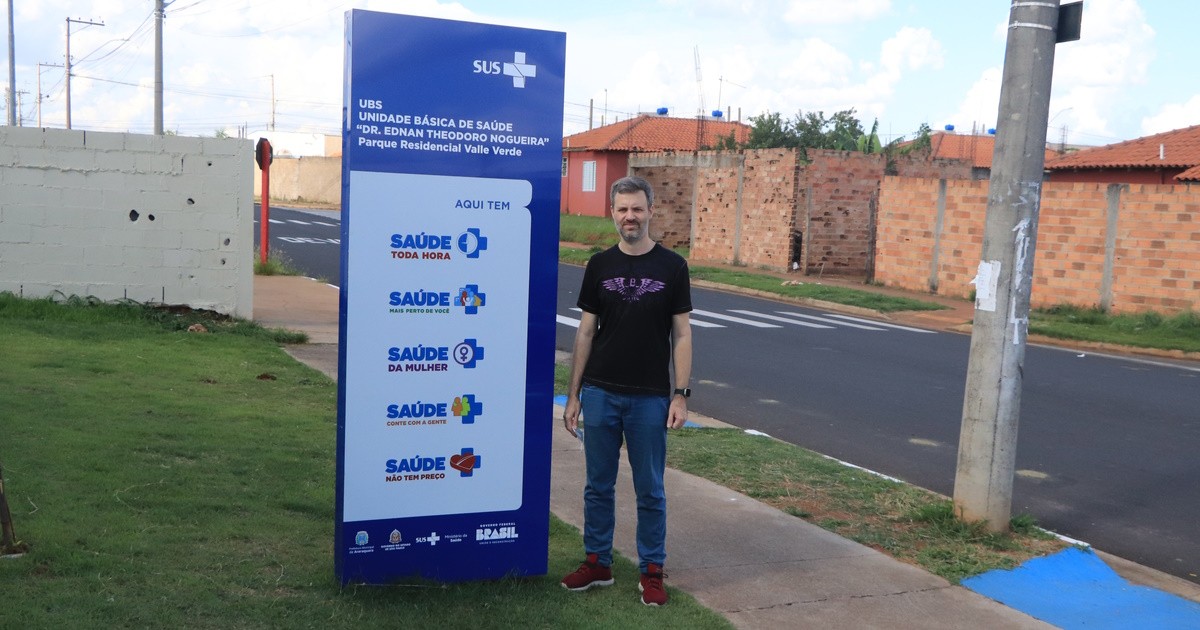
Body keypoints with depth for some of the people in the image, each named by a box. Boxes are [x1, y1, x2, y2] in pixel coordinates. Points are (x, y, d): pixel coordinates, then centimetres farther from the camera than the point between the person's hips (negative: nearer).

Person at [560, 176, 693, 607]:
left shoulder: (672, 267, -2)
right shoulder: (599, 266, 4)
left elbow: (681, 334, -1)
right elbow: (586, 332, 5)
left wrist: (681, 394, -8)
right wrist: (573, 394, 3)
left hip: (650, 397, -2)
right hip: (600, 394, 2)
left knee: (650, 490, 7)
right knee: (599, 485, 12)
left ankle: (652, 571, 20)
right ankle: (597, 563, 26)